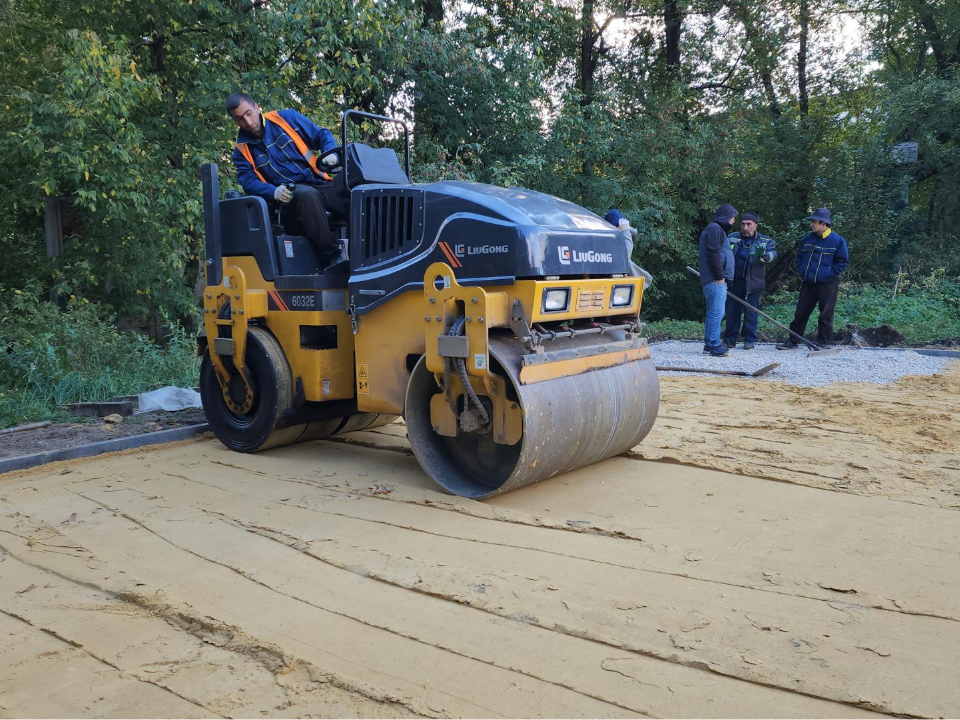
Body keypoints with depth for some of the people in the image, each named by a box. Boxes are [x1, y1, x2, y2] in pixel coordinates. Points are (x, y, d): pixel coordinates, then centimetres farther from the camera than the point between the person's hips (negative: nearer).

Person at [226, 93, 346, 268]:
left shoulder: (287, 118, 11)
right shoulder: (242, 150, 11)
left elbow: (322, 135, 12)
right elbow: (249, 182, -1)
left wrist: (330, 154, -11)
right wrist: (274, 192, -22)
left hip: (320, 184, 2)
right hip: (289, 199, -2)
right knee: (308, 195, -39)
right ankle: (332, 258, -38)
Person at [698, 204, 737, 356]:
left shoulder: (717, 229, 24)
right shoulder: (714, 229, -9)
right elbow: (713, 254, -18)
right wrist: (719, 276, -17)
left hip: (716, 280, 11)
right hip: (715, 280, -11)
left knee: (714, 313, 12)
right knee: (716, 312, -11)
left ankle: (710, 343, 16)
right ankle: (714, 345, -9)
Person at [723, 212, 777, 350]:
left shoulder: (765, 241, 4)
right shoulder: (732, 238, 9)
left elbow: (773, 253, -11)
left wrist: (763, 255, -34)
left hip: (752, 283, -2)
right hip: (734, 282, 2)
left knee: (751, 312, 1)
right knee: (732, 311, 5)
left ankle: (750, 340, 10)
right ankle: (730, 339, 12)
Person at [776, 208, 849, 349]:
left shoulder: (837, 240, -7)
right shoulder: (807, 239, 7)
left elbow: (844, 261, -3)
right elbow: (799, 256, 19)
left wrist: (831, 273, -10)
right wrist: (801, 272, 8)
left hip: (828, 284, -5)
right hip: (808, 283, 5)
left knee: (826, 315, 0)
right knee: (801, 313, 8)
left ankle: (824, 342, 8)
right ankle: (792, 341, 16)